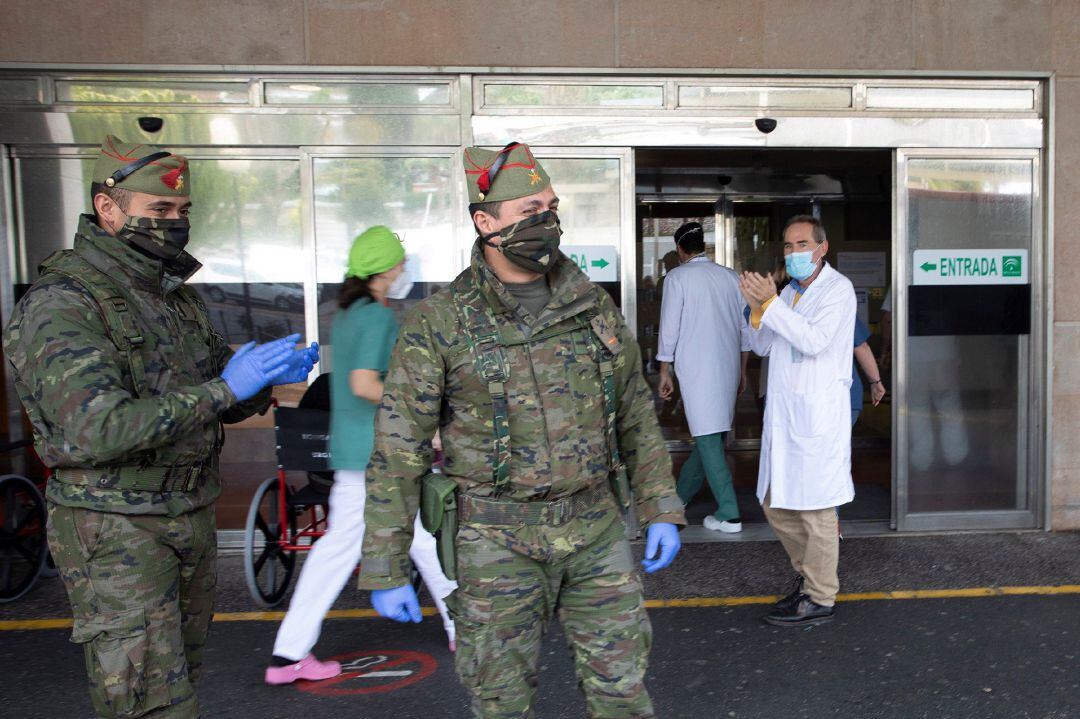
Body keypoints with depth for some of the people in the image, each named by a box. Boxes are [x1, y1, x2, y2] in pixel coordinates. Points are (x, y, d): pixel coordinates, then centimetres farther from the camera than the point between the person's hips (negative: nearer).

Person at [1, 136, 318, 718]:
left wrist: (267, 376, -7)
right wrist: (223, 388, -27)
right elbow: (95, 430, -27)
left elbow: (224, 404, 15)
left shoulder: (174, 294, 11)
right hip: (115, 532, -8)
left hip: (191, 518, 8)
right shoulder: (60, 304, -15)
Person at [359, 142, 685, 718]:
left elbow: (636, 415, 10)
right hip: (498, 539, -3)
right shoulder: (438, 324, -9)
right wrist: (384, 571, -8)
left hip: (597, 531, 3)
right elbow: (397, 453, -8)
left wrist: (660, 510, 7)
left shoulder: (592, 305, 3)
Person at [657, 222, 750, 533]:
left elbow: (669, 328, -6)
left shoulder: (678, 277, -5)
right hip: (728, 367, 6)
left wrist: (665, 372, 2)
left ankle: (728, 514, -5)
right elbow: (746, 329, 12)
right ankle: (681, 493, 35)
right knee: (711, 433, 16)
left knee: (708, 437, -3)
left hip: (696, 367, -6)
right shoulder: (731, 277, 9)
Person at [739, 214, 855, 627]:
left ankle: (819, 599, 9)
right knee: (776, 505, 14)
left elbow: (814, 340, -19)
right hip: (783, 412, 8)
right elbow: (762, 346, 14)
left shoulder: (837, 288, -6)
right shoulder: (788, 292, 17)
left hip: (819, 413, -8)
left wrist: (771, 303, -21)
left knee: (816, 508, -1)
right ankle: (810, 574, 32)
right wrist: (757, 308, -3)